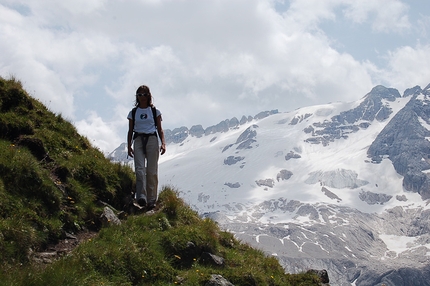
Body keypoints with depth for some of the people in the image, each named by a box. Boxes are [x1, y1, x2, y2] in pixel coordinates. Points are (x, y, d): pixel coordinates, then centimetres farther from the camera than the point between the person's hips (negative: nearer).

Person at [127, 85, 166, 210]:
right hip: (138, 140, 0)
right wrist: (129, 146, 4)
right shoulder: (133, 113, 14)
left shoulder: (155, 111, 11)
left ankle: (151, 200, -1)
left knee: (152, 171, -5)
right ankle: (141, 197, -28)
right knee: (140, 169, -17)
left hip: (152, 140, 0)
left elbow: (160, 129, 9)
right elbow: (130, 131, 14)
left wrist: (163, 143, -5)